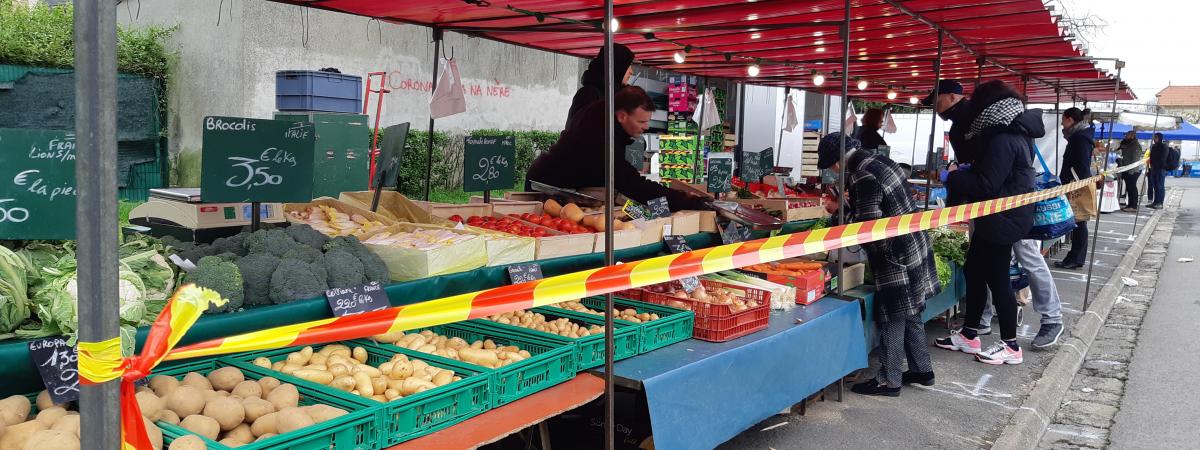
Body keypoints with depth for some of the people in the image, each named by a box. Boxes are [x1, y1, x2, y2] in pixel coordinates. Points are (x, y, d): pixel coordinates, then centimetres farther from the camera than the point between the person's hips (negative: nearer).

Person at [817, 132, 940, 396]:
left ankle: (889, 381, 10)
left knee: (892, 320, 0)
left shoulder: (862, 179, -22)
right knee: (910, 315, 19)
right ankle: (922, 370, 29)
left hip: (895, 257, -10)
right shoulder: (879, 160, 7)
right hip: (915, 246, 10)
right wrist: (849, 206, 17)